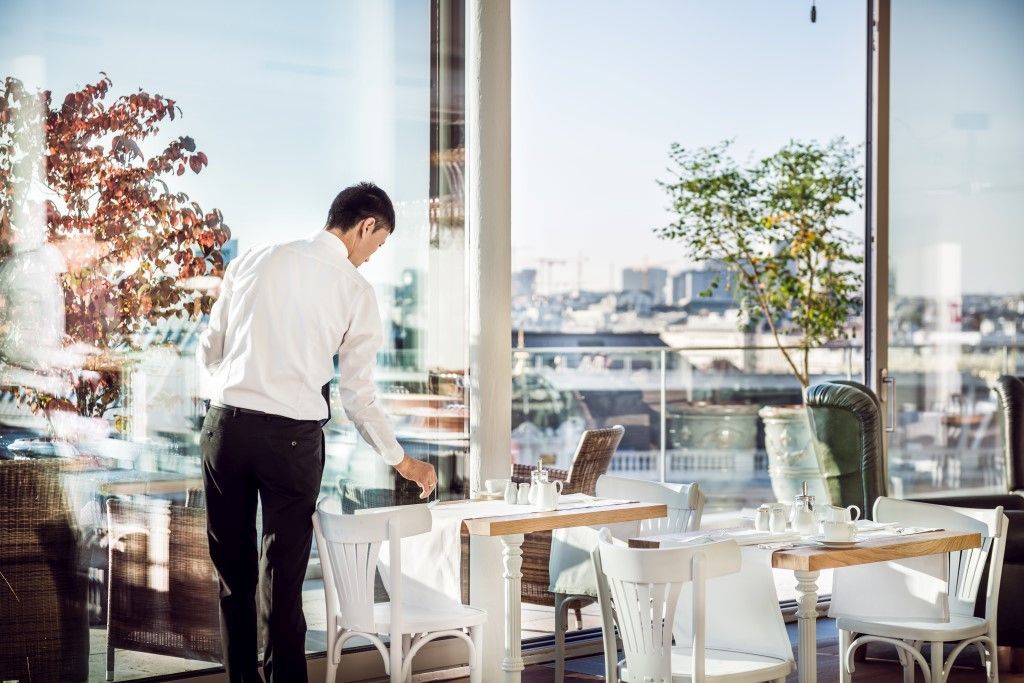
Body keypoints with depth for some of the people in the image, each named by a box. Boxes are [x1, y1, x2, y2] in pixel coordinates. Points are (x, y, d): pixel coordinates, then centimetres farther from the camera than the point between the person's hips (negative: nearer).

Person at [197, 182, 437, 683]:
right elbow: (358, 396, 2)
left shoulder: (252, 262, 7)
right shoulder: (356, 292, 0)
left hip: (225, 422, 3)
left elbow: (210, 350, 12)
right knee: (283, 577, 5)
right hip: (293, 436, -2)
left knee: (232, 569, 12)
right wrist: (402, 462, 15)